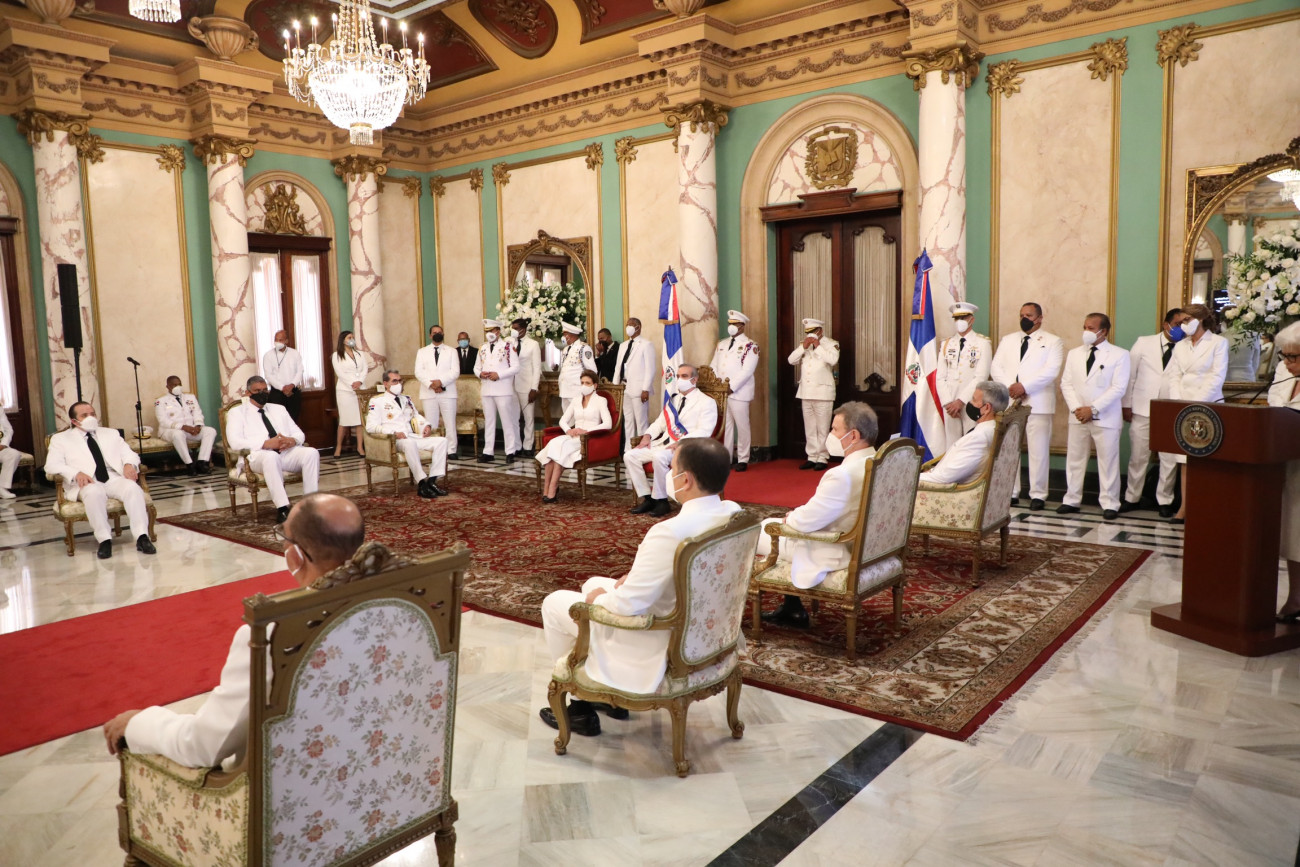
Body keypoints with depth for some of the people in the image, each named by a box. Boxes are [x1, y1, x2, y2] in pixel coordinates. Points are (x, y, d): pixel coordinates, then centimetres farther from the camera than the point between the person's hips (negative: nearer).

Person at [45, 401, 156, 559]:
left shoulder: (111, 433, 28)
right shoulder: (61, 439, 18)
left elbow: (129, 454, 20)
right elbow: (52, 465, 3)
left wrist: (129, 464, -7)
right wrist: (76, 473, -18)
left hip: (114, 479, 2)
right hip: (87, 483, -2)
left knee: (132, 487, -33)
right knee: (94, 492, -39)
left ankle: (142, 537, -41)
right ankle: (104, 540, -37)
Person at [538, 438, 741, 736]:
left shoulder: (670, 532, -34)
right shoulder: (734, 513, -8)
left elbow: (626, 604, -27)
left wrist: (600, 598, -6)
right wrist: (637, 575, 4)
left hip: (659, 645, -8)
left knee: (554, 603, 12)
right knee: (594, 584, 27)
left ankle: (583, 708, 27)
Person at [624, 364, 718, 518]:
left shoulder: (707, 402, 0)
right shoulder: (672, 400, 23)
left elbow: (704, 431, -13)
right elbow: (660, 423, 24)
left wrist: (680, 442, -25)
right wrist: (647, 435, 2)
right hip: (663, 443, 8)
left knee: (659, 457, -37)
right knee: (630, 455, -10)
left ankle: (661, 501, -20)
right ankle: (647, 498, -5)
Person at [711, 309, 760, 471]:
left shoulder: (750, 345, -4)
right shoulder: (721, 344, 16)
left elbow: (747, 371, -13)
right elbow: (714, 366, 16)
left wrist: (731, 387, -18)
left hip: (738, 393, -6)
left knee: (742, 426, 1)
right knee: (725, 426, 8)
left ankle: (743, 460, 9)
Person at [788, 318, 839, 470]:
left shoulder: (831, 344, -1)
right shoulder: (803, 345, 14)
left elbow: (833, 360, -20)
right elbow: (791, 360, 3)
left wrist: (818, 346, -17)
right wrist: (803, 347, -9)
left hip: (823, 393, -6)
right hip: (806, 393, 6)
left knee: (822, 428, -3)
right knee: (809, 428, 11)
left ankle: (822, 458, 3)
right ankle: (811, 457, 17)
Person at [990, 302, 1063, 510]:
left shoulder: (1052, 342, 5)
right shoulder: (1007, 340, 17)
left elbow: (1051, 370, -9)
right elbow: (995, 367, 7)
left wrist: (1024, 386, -18)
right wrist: (1010, 386, -10)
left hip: (1038, 404, -4)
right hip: (1009, 402, 4)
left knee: (1038, 450, -3)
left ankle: (1038, 494, 5)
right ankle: (1011, 492, 13)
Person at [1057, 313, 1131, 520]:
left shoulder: (1119, 355, -3)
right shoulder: (1074, 354, 11)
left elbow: (1118, 387, -10)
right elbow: (1066, 383, 7)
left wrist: (1093, 409, -16)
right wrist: (1076, 408, -8)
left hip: (1106, 418, -4)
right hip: (1078, 417, 4)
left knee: (1108, 462, 1)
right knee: (1074, 460, 8)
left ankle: (1109, 504, 8)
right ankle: (1071, 500, 17)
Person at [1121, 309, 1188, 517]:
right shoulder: (1144, 343, 4)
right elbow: (1130, 374, 5)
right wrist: (1127, 405, 2)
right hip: (1142, 410, 0)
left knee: (1170, 459, 3)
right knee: (1137, 457, 8)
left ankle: (1164, 500, 17)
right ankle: (1132, 498, 20)